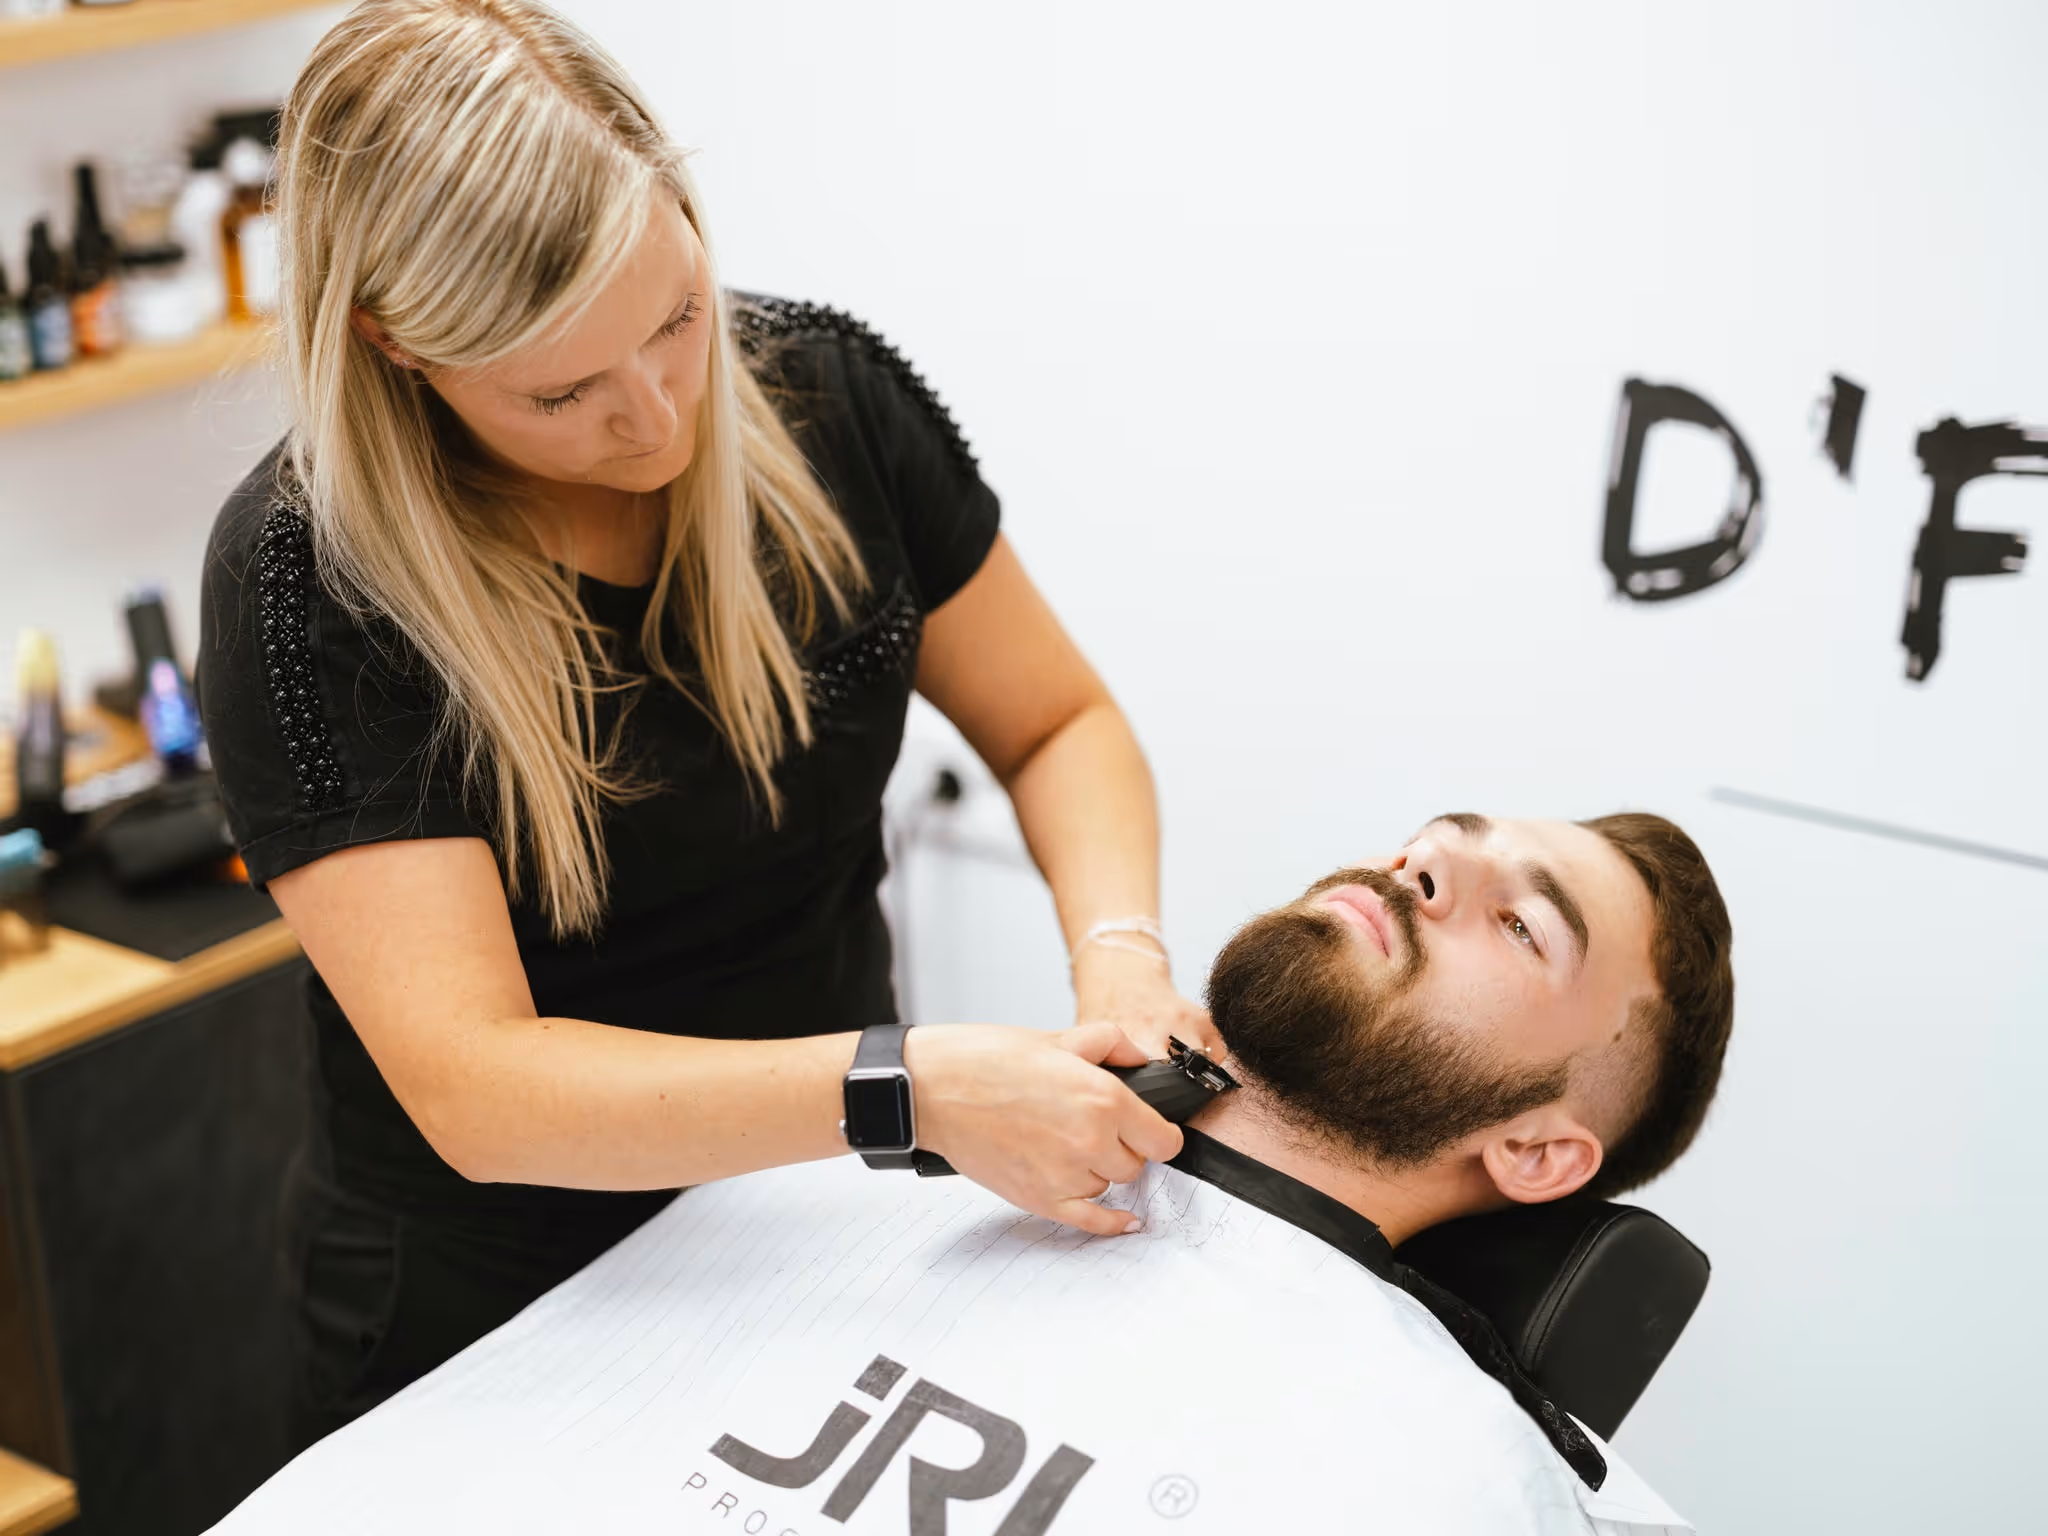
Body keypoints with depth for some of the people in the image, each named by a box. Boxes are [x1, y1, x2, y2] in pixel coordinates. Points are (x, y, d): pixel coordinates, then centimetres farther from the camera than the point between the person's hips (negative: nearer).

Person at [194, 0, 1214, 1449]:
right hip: (496, 1323, -3)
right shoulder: (305, 577, -23)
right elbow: (472, 1084, -29)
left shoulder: (823, 393, -11)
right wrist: (920, 1087, -38)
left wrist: (1120, 949, -20)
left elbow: (1059, 723, 1)